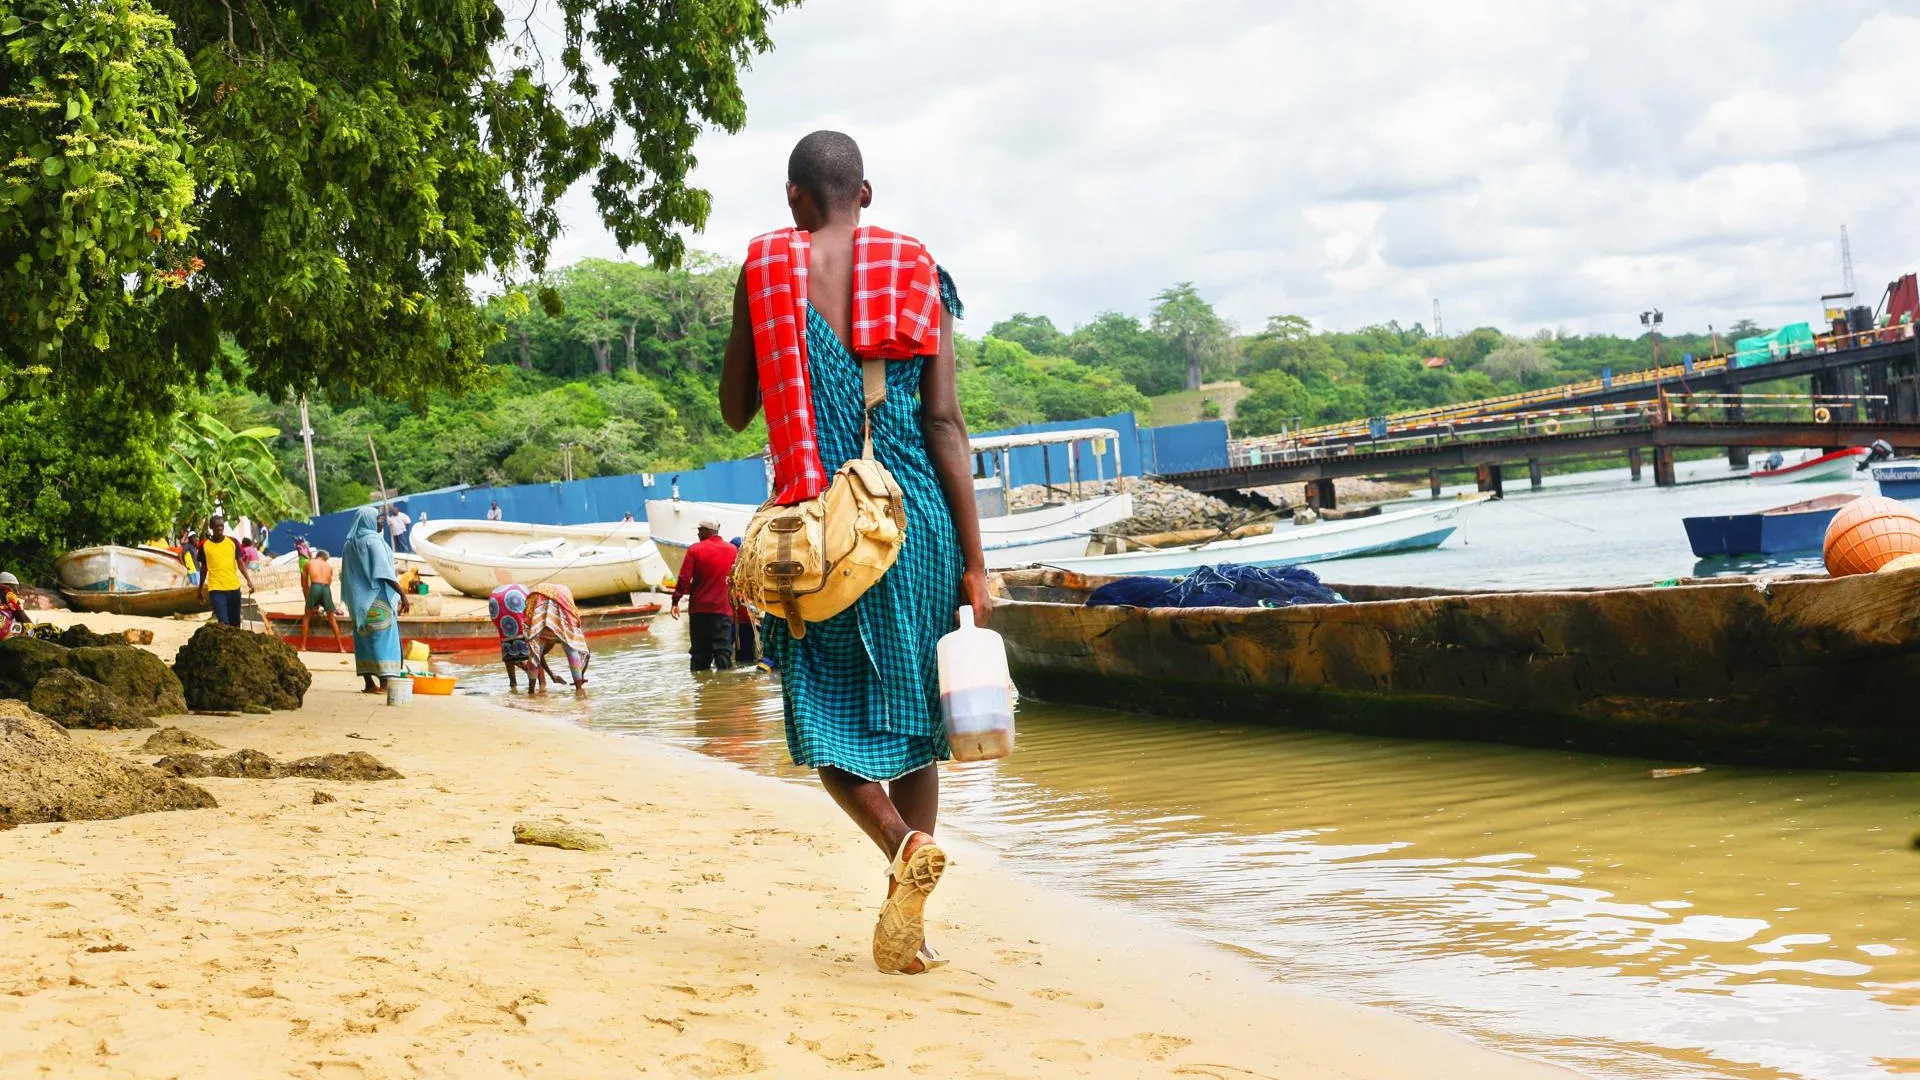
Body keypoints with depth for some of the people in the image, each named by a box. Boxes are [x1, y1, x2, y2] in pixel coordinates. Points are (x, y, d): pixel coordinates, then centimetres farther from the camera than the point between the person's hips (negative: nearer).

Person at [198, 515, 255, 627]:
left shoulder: (232, 542, 3)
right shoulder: (205, 545, 0)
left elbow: (240, 563, 3)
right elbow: (204, 568, 10)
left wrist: (249, 580, -11)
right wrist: (200, 590, 14)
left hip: (234, 588, 3)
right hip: (216, 590, -2)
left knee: (235, 624, 11)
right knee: (224, 623, -13)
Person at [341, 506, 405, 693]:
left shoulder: (351, 544, 13)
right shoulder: (373, 541, -11)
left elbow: (345, 575, 16)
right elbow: (385, 571, -19)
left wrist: (351, 601, 22)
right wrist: (402, 594, -19)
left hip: (358, 599, 8)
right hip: (377, 597, -8)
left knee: (364, 638, 7)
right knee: (383, 636, -7)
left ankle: (369, 682, 6)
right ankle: (384, 681, -13)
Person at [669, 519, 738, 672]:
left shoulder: (694, 550, -6)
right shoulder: (732, 550, 2)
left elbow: (684, 578, -9)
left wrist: (676, 601, -3)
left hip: (699, 607, -1)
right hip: (723, 608, 1)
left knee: (700, 649, 7)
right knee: (723, 648, -1)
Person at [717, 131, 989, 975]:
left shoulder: (767, 271, 1)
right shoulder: (916, 271, 3)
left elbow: (735, 411, 8)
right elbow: (943, 420, -1)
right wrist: (973, 560, 1)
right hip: (912, 520, 2)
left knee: (826, 712, 9)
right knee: (909, 714, 12)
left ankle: (903, 843, -20)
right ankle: (903, 920, 12)